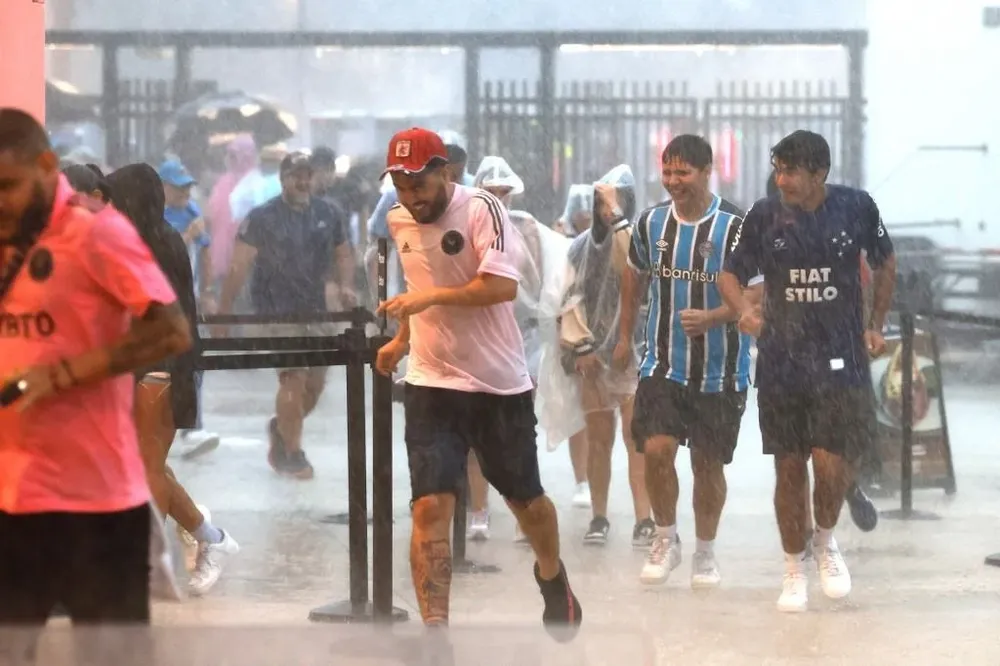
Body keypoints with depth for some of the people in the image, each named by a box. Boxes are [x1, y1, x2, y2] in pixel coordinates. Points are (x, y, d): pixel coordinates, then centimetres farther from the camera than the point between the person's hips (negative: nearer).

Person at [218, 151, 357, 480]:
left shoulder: (327, 215, 7)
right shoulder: (262, 218, -7)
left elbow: (343, 253, 18)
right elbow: (240, 266, -9)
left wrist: (346, 286, -2)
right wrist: (224, 311, -13)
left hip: (316, 310, 5)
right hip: (278, 312, -5)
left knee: (315, 382, 7)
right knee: (294, 378, -14)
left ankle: (281, 428, 35)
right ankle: (292, 453, 0)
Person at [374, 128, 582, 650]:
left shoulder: (481, 210, -15)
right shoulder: (399, 221, 5)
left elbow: (502, 285, -26)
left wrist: (430, 298, -30)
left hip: (500, 382, -3)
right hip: (432, 385, 3)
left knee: (525, 499, 15)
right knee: (430, 508, -12)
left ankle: (552, 575, 46)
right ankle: (434, 628, -13)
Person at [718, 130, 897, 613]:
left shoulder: (855, 207, -5)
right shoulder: (764, 216, -4)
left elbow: (884, 265, 13)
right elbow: (730, 274, 4)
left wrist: (876, 325, 9)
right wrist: (743, 310, -17)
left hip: (841, 360, -1)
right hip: (781, 363, 1)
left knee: (832, 465, -11)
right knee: (789, 469, 7)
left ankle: (826, 542, 19)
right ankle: (794, 569, 24)